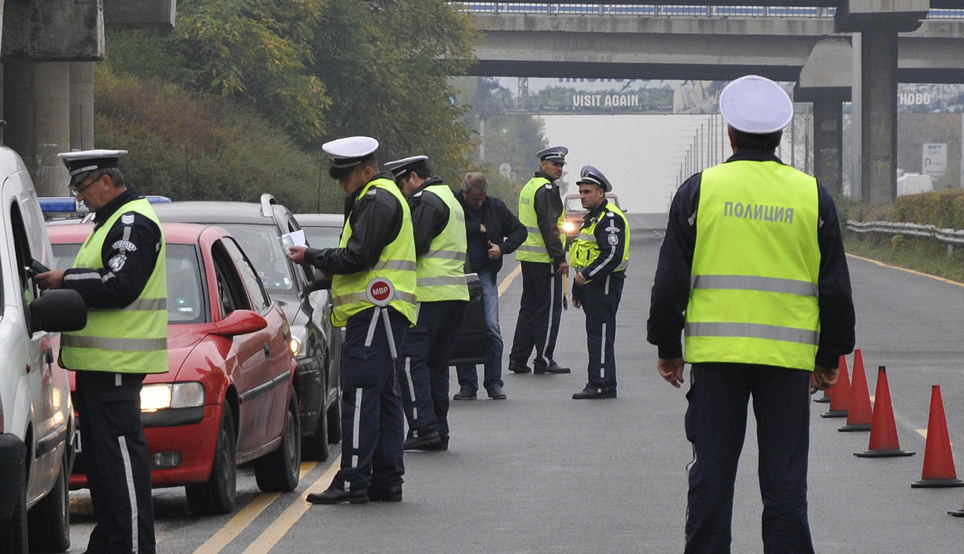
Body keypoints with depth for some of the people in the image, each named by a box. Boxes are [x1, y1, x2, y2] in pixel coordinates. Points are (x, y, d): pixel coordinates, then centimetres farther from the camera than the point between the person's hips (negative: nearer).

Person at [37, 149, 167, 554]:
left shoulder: (133, 224, -12)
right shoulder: (113, 222, 22)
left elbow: (119, 285, -22)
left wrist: (65, 280, -13)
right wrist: (64, 283, 9)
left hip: (116, 365, -11)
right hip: (98, 363, 11)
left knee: (121, 456, -10)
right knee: (100, 457, 13)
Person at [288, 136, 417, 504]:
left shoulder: (377, 201, -12)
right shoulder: (381, 197, 22)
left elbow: (359, 257, -19)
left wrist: (312, 257, -9)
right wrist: (326, 263, 8)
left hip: (375, 309, -11)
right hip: (379, 311, 11)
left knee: (360, 394, -12)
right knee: (382, 395, 11)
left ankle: (353, 480, -15)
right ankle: (387, 480, 13)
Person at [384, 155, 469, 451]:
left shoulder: (426, 200, -8)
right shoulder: (452, 200, 24)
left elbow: (414, 246, -16)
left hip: (430, 294, -10)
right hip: (456, 292, 10)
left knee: (411, 361, -9)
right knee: (437, 363, 12)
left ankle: (424, 427, -16)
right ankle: (439, 432, 10)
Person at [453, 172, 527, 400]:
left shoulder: (496, 207, 5)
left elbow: (519, 230, 13)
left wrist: (503, 248, -5)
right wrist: (478, 228, -14)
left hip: (485, 275, 1)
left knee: (491, 328, -5)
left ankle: (494, 383, 2)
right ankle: (467, 384, 7)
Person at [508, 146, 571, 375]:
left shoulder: (528, 187, 16)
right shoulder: (547, 190, -14)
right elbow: (549, 227, -20)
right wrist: (560, 257, -18)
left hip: (527, 257, 10)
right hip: (544, 259, -10)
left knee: (528, 307, 14)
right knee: (549, 309, -3)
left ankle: (518, 358, 14)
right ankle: (543, 360, -2)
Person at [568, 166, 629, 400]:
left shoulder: (610, 218, -14)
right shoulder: (591, 218, 20)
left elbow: (612, 255, -23)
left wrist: (587, 275, -21)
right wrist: (577, 290, 25)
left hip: (606, 284, -10)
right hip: (591, 284, 10)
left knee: (600, 335, -10)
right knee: (595, 335, 10)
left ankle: (602, 385, -9)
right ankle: (599, 384, 13)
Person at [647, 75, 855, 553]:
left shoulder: (698, 190, 1)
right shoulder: (813, 195, 4)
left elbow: (671, 279, 2)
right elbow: (835, 286, 7)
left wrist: (667, 347, 11)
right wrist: (829, 357, 15)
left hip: (715, 352, 0)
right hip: (788, 357, 0)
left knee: (712, 473, 5)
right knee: (784, 478, 4)